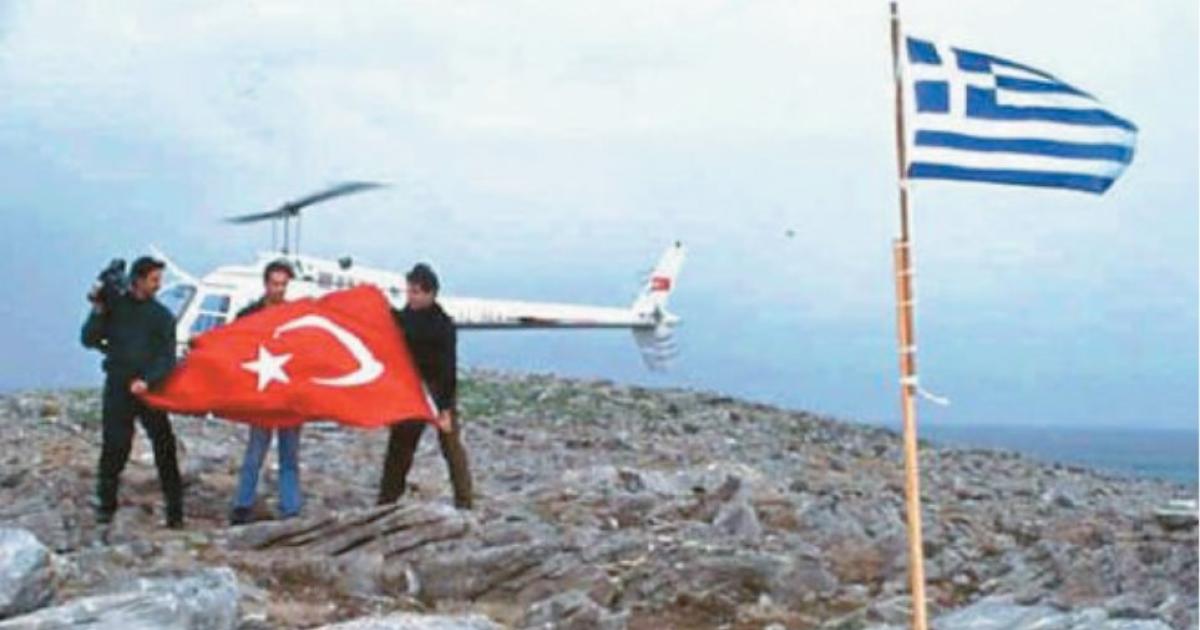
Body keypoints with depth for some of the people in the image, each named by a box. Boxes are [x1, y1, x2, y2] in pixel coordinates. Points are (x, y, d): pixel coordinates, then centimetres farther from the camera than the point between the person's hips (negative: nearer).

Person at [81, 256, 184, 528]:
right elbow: (88, 339, 1)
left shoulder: (162, 315, 5)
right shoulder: (113, 305, 6)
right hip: (118, 388, 0)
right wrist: (98, 311, -12)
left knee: (164, 448, -4)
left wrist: (147, 381, -20)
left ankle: (175, 510, 1)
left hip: (150, 390, 0)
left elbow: (167, 358, -3)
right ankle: (106, 504, 13)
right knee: (114, 447, -3)